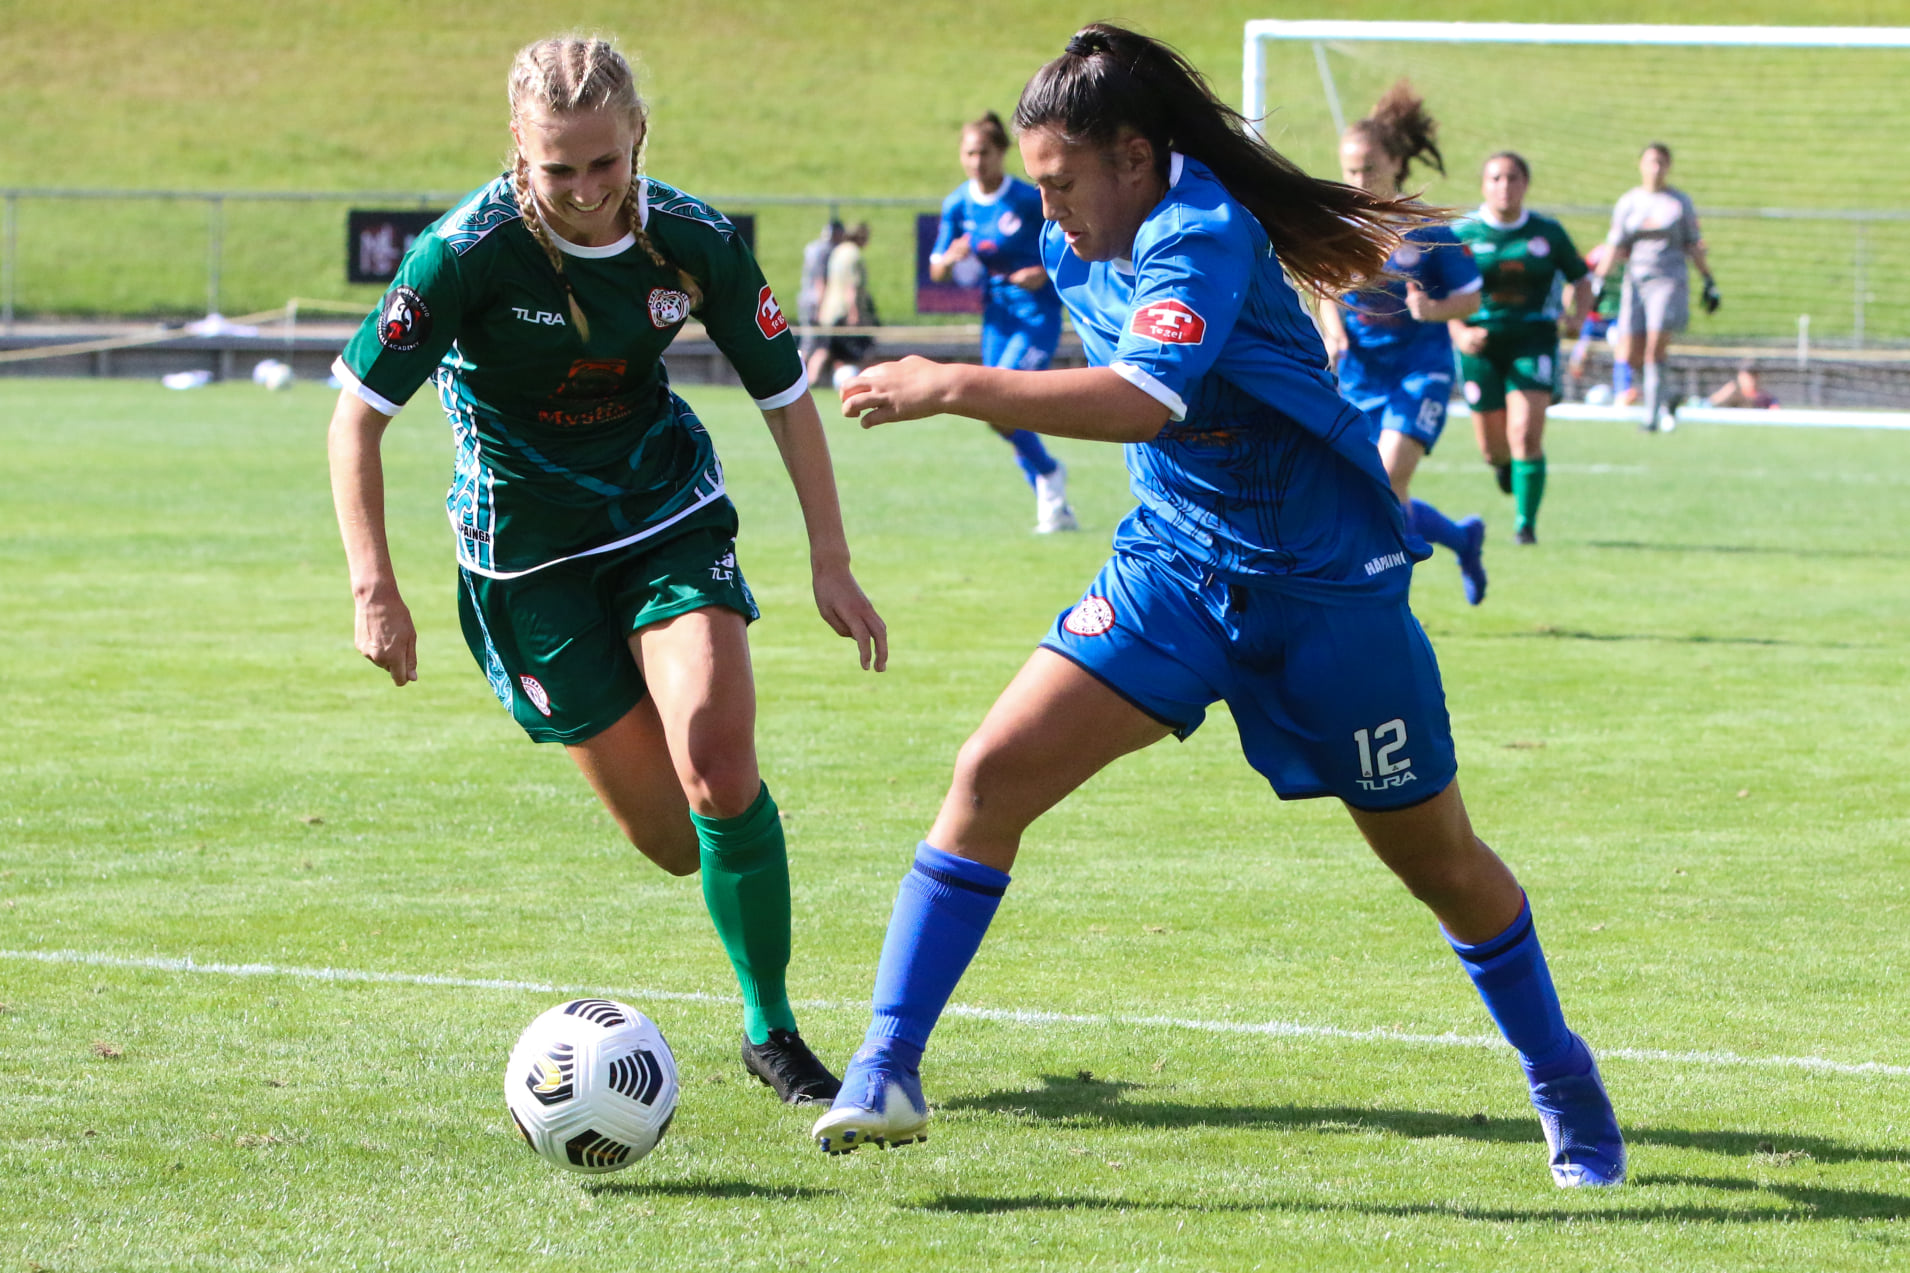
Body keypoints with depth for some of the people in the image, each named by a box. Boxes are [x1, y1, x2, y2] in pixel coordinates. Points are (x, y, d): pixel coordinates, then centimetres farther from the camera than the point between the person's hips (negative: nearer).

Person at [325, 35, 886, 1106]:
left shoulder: (694, 241, -13)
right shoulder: (467, 252, -21)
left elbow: (784, 393, 1)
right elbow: (359, 411, -14)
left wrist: (832, 563, -2)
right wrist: (374, 588, -19)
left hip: (671, 518, 1)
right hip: (528, 555, -1)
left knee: (719, 767, -20)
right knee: (672, 838, -4)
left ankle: (772, 1029, -3)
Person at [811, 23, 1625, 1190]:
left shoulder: (1203, 238, -25)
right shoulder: (1076, 251, 0)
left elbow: (1146, 400, -42)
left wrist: (955, 387, -45)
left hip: (1328, 586, -6)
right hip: (1173, 567, 6)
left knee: (1438, 858, 8)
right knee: (993, 775, -14)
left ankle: (1566, 1087, 31)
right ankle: (889, 1072, -14)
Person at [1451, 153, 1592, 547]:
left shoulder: (1548, 232, 2)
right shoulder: (1463, 233, -1)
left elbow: (1580, 278, 13)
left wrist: (1578, 315, -6)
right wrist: (1459, 332, -16)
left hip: (1533, 339, -1)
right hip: (1481, 342, 1)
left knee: (1526, 435, -16)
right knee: (1492, 447, 6)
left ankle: (1525, 524, -7)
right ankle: (1505, 465, 45)